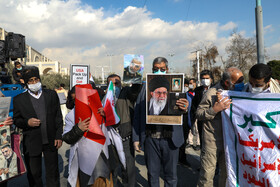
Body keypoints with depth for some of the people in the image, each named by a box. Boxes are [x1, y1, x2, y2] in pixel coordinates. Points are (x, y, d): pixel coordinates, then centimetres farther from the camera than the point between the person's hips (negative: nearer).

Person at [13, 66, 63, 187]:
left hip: (51, 141, 1)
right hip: (31, 144, 0)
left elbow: (58, 117, 3)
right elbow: (16, 120, 5)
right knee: (34, 175, 14)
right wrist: (27, 122, -16)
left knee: (53, 174, 13)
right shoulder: (19, 99, 0)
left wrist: (59, 136, -1)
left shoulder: (52, 94, 2)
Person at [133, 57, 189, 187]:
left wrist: (184, 109, -30)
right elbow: (137, 114, 3)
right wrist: (136, 138, 1)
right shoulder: (145, 88, 3)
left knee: (171, 175, 15)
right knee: (152, 174, 17)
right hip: (150, 138, 1)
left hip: (170, 138, 0)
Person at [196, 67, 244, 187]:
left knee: (227, 172, 16)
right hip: (211, 142, -5)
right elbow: (198, 114, -12)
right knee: (207, 174, 3)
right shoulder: (211, 93, -11)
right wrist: (214, 109, -25)